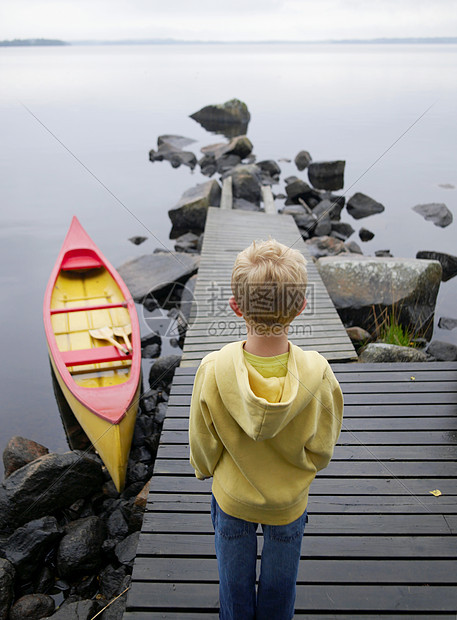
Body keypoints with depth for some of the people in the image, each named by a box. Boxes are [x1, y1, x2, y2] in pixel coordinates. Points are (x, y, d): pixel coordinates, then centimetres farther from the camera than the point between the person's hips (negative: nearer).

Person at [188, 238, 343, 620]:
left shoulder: (213, 370, -33)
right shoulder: (318, 374, -32)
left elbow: (203, 446, -15)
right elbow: (321, 452, -14)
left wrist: (206, 471, 7)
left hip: (232, 497, 0)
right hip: (290, 502, 1)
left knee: (234, 579, 30)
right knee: (280, 581, 31)